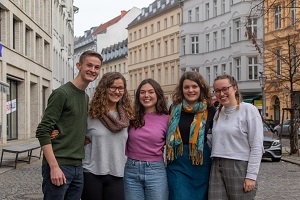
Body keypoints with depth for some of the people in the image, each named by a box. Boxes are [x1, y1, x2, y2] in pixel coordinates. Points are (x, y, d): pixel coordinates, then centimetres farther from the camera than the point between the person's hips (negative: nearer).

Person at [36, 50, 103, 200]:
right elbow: (43, 132, -14)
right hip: (58, 166, -7)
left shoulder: (86, 97, 15)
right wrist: (54, 167, -19)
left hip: (78, 168, 7)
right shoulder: (62, 93, -8)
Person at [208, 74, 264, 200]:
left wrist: (251, 176, -14)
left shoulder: (248, 110, -4)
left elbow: (257, 147, -9)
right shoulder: (218, 113, 15)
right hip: (217, 168, 5)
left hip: (240, 167, -5)